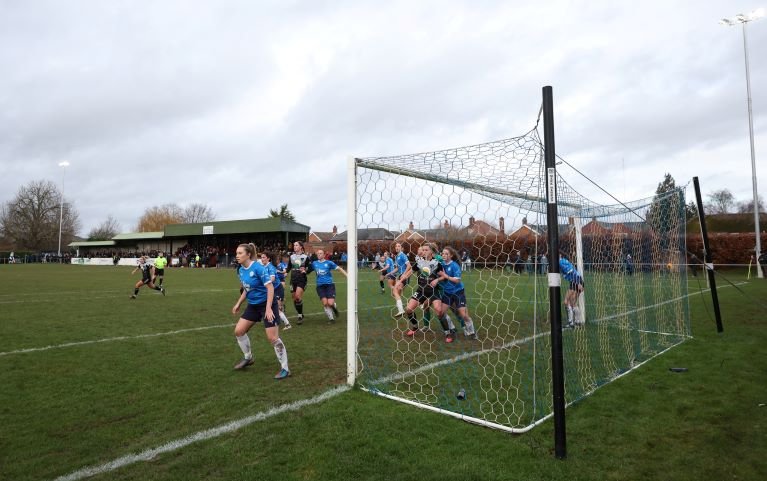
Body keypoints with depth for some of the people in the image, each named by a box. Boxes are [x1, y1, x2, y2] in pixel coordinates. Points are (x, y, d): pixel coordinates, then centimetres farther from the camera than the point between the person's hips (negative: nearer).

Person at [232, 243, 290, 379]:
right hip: (253, 305, 8)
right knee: (238, 331, 7)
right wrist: (238, 304, 18)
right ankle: (248, 358, 31)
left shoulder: (258, 268, -22)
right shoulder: (241, 270, 3)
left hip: (267, 304, -8)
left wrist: (268, 308, -27)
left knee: (273, 338, -9)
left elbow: (270, 287, -23)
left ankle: (285, 369, 5)